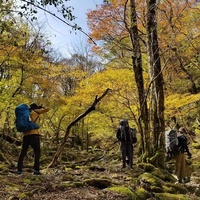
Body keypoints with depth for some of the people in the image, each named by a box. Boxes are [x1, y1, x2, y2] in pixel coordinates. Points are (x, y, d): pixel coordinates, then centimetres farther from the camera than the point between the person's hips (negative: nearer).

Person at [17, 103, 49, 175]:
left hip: (26, 135, 6)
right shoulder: (35, 112, 4)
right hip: (34, 134, -6)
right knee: (37, 152, -2)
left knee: (23, 153, 10)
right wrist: (41, 107, 24)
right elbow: (47, 109, 4)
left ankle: (19, 170, 9)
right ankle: (36, 170, -11)